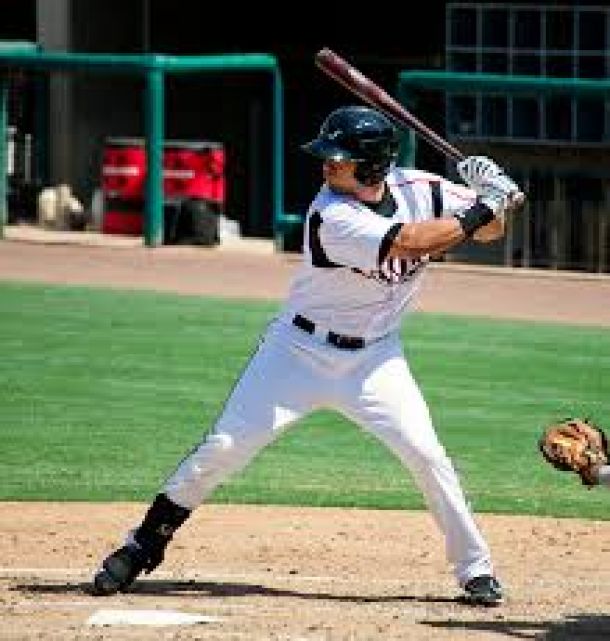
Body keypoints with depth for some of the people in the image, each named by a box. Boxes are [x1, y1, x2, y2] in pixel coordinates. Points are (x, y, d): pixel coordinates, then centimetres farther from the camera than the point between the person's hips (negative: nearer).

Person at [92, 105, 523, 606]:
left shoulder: (418, 189, -9)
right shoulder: (332, 216, -25)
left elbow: (488, 230, -1)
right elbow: (407, 243, -35)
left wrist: (494, 197, -22)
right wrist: (477, 212, -29)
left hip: (375, 358, 3)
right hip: (300, 350, -3)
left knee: (426, 453, -11)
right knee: (225, 447, -7)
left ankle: (475, 567, 3)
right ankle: (144, 544, 7)